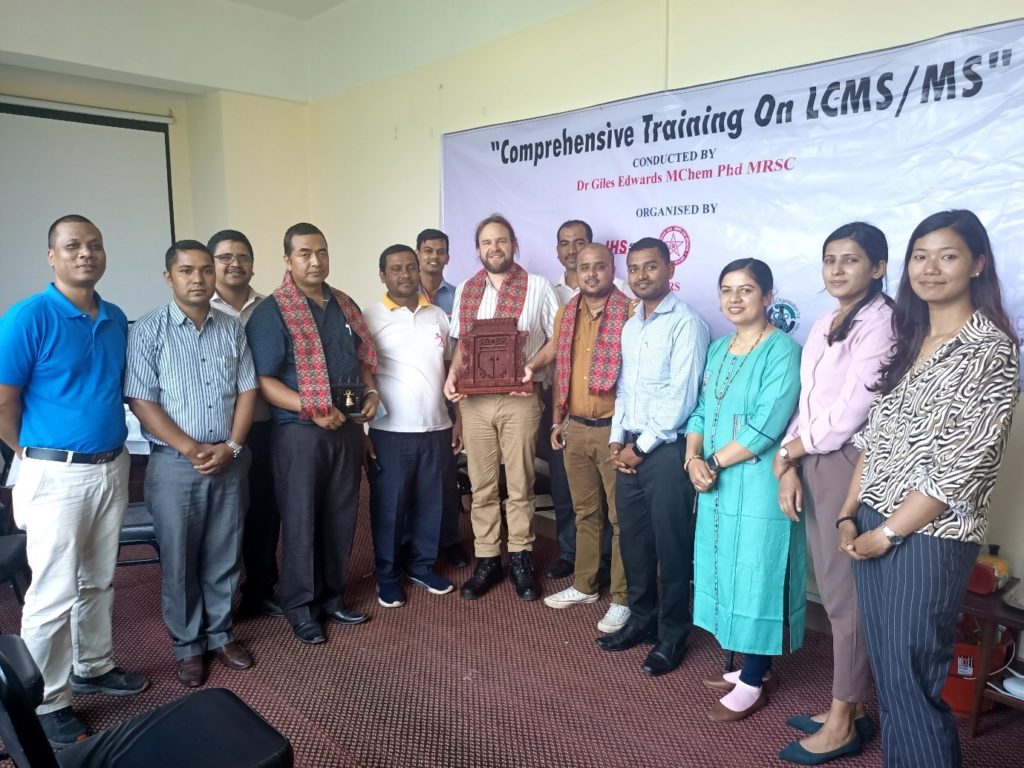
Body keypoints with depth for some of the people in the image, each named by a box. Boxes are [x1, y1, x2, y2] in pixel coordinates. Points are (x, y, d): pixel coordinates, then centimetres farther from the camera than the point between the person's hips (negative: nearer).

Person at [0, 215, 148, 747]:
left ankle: (93, 667, 37)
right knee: (54, 593, 3)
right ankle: (45, 703, 20)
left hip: (112, 467, 6)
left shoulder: (116, 320, 5)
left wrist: (112, 454, 10)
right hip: (58, 476, -6)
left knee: (99, 580, 19)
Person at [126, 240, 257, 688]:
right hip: (175, 463, -3)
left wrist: (231, 446, -8)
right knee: (179, 560, 9)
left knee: (224, 555, 13)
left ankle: (221, 634, 30)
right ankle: (188, 645, 26)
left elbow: (247, 391, 5)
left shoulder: (232, 329, 5)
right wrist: (192, 449, -15)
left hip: (230, 461, 3)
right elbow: (141, 402, -10)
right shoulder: (148, 331, -6)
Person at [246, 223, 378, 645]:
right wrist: (313, 409, -22)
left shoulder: (345, 305, 11)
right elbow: (263, 380, -14)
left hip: (348, 428, 6)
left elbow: (363, 358, 20)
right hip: (299, 431, -6)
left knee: (341, 516, 13)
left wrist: (370, 392, 2)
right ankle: (301, 607, 19)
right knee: (301, 520, 5)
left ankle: (332, 596, 28)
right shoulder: (271, 312, -9)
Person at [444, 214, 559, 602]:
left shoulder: (538, 287, -2)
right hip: (474, 399, 3)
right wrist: (453, 375, -2)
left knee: (519, 483, 7)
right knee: (481, 485, 9)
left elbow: (558, 339, 0)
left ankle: (520, 558, 22)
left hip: (519, 398, -3)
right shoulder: (465, 290, 10)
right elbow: (462, 342, 15)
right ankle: (486, 559, 21)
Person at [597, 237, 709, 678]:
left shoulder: (686, 324, -9)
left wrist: (642, 446, -11)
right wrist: (617, 439, 5)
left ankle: (672, 636, 18)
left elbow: (681, 398, -15)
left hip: (667, 450, -7)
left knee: (670, 546, 3)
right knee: (632, 540, 14)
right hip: (630, 448, 7)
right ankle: (641, 620, 30)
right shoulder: (629, 327, 15)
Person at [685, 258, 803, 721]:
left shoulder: (782, 349, -12)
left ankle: (754, 684, 18)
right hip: (717, 484, 8)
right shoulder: (718, 349, 12)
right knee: (728, 573, 15)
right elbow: (701, 411, 10)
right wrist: (694, 459, -7)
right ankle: (749, 665, 33)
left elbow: (767, 425, -20)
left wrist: (713, 463, -13)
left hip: (758, 484, -7)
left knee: (756, 576, 3)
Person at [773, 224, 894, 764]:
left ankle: (843, 723, 18)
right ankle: (852, 705, 29)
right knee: (832, 592, 14)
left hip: (849, 465, -8)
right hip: (811, 465, 8)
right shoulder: (825, 324, 14)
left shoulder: (881, 321, -12)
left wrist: (788, 450, -4)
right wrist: (789, 467, 0)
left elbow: (849, 413, -17)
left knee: (847, 594, 3)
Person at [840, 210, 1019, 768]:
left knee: (911, 680, 4)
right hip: (873, 527, 7)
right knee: (886, 672, 16)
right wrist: (850, 513, 4)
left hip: (929, 535, -6)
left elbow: (963, 465, -16)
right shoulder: (907, 339, 11)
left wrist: (887, 533, -12)